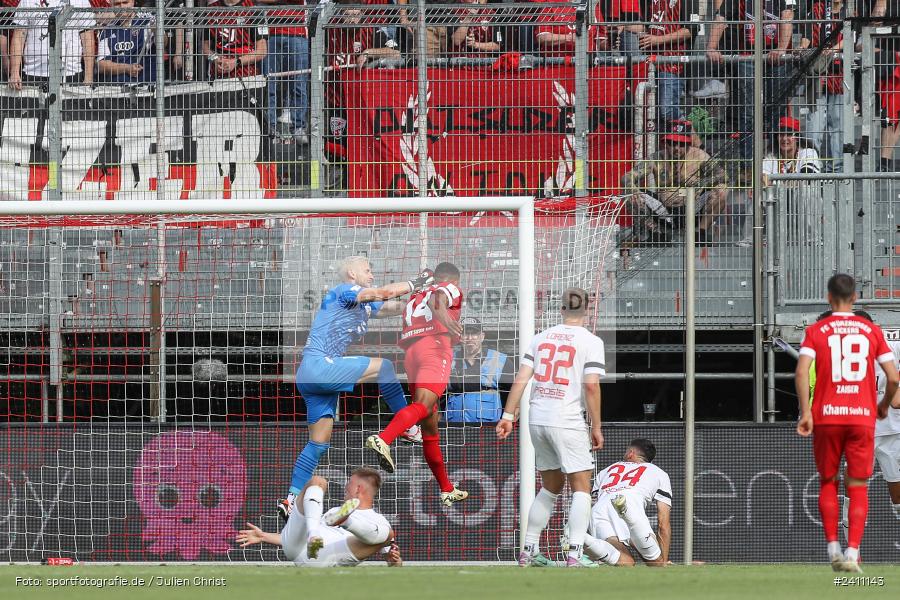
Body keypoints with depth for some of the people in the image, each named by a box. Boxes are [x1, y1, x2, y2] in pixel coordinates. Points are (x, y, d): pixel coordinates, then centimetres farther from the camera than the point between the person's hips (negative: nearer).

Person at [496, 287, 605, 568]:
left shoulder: (541, 337, 10)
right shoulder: (591, 341, -4)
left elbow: (521, 378, 5)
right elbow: (591, 386, -12)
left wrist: (508, 415, 7)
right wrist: (596, 428, -7)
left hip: (537, 419, 6)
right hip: (567, 422, -6)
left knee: (550, 487, 18)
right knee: (581, 488, 0)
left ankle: (529, 551, 17)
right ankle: (575, 554, -12)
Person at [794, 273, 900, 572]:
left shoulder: (816, 331, 2)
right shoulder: (871, 331, 6)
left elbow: (801, 372, -12)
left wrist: (805, 411, -9)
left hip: (826, 416, 0)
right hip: (863, 416, 0)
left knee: (827, 483, 16)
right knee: (858, 487, 2)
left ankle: (833, 549, 10)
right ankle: (852, 553, -11)